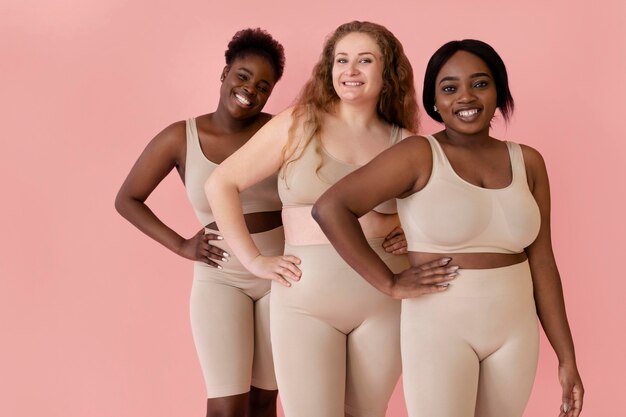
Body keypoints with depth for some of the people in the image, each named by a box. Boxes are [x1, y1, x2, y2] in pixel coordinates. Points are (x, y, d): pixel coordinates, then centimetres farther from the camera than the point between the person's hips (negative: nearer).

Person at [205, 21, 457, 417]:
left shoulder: (405, 144, 5)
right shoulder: (298, 123, -1)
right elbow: (221, 184, 0)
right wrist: (254, 260, -5)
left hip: (385, 301, 2)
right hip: (305, 299, -2)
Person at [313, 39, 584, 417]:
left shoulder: (527, 162, 4)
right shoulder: (419, 155, -10)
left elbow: (541, 262, 6)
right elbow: (330, 208, -17)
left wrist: (567, 357, 6)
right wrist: (389, 283, -16)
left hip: (514, 332, 5)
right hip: (440, 328, -5)